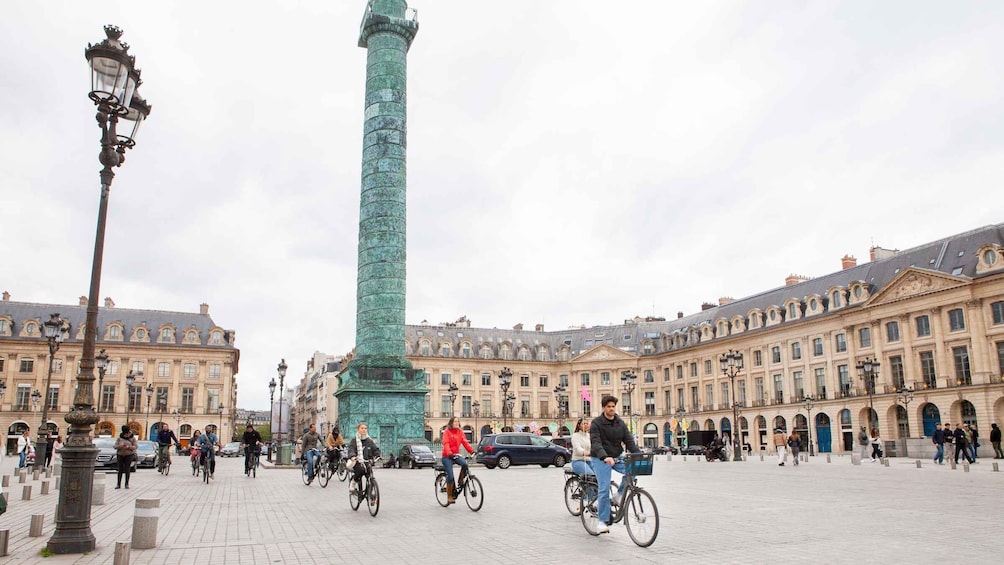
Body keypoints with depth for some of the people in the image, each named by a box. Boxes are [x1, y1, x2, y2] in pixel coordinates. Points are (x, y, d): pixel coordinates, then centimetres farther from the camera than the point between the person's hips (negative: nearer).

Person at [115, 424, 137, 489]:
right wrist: (119, 446, -21)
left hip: (129, 455, -2)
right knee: (120, 470, 0)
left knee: (127, 470, -3)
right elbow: (115, 446, 0)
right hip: (120, 455, 2)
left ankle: (127, 484, 4)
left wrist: (129, 447, -24)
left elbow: (136, 446, -7)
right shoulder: (120, 437, 1)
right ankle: (118, 484, 5)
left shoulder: (132, 438, -3)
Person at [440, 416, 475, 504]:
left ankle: (461, 481, -3)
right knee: (450, 477, -11)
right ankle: (449, 497, 5)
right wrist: (450, 454, -38)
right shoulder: (447, 432, -9)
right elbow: (446, 444, -21)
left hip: (456, 455, 4)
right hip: (447, 457, -4)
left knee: (464, 464, -27)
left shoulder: (460, 432, 6)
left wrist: (472, 451, -16)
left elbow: (465, 442, -2)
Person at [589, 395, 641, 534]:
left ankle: (619, 495, -1)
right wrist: (605, 457, -38)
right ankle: (603, 521, 1)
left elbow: (629, 441, 1)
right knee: (604, 489, -11)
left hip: (616, 458, 5)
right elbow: (596, 443, -22)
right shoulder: (596, 423, -10)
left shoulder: (620, 423, 6)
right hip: (600, 459, -4)